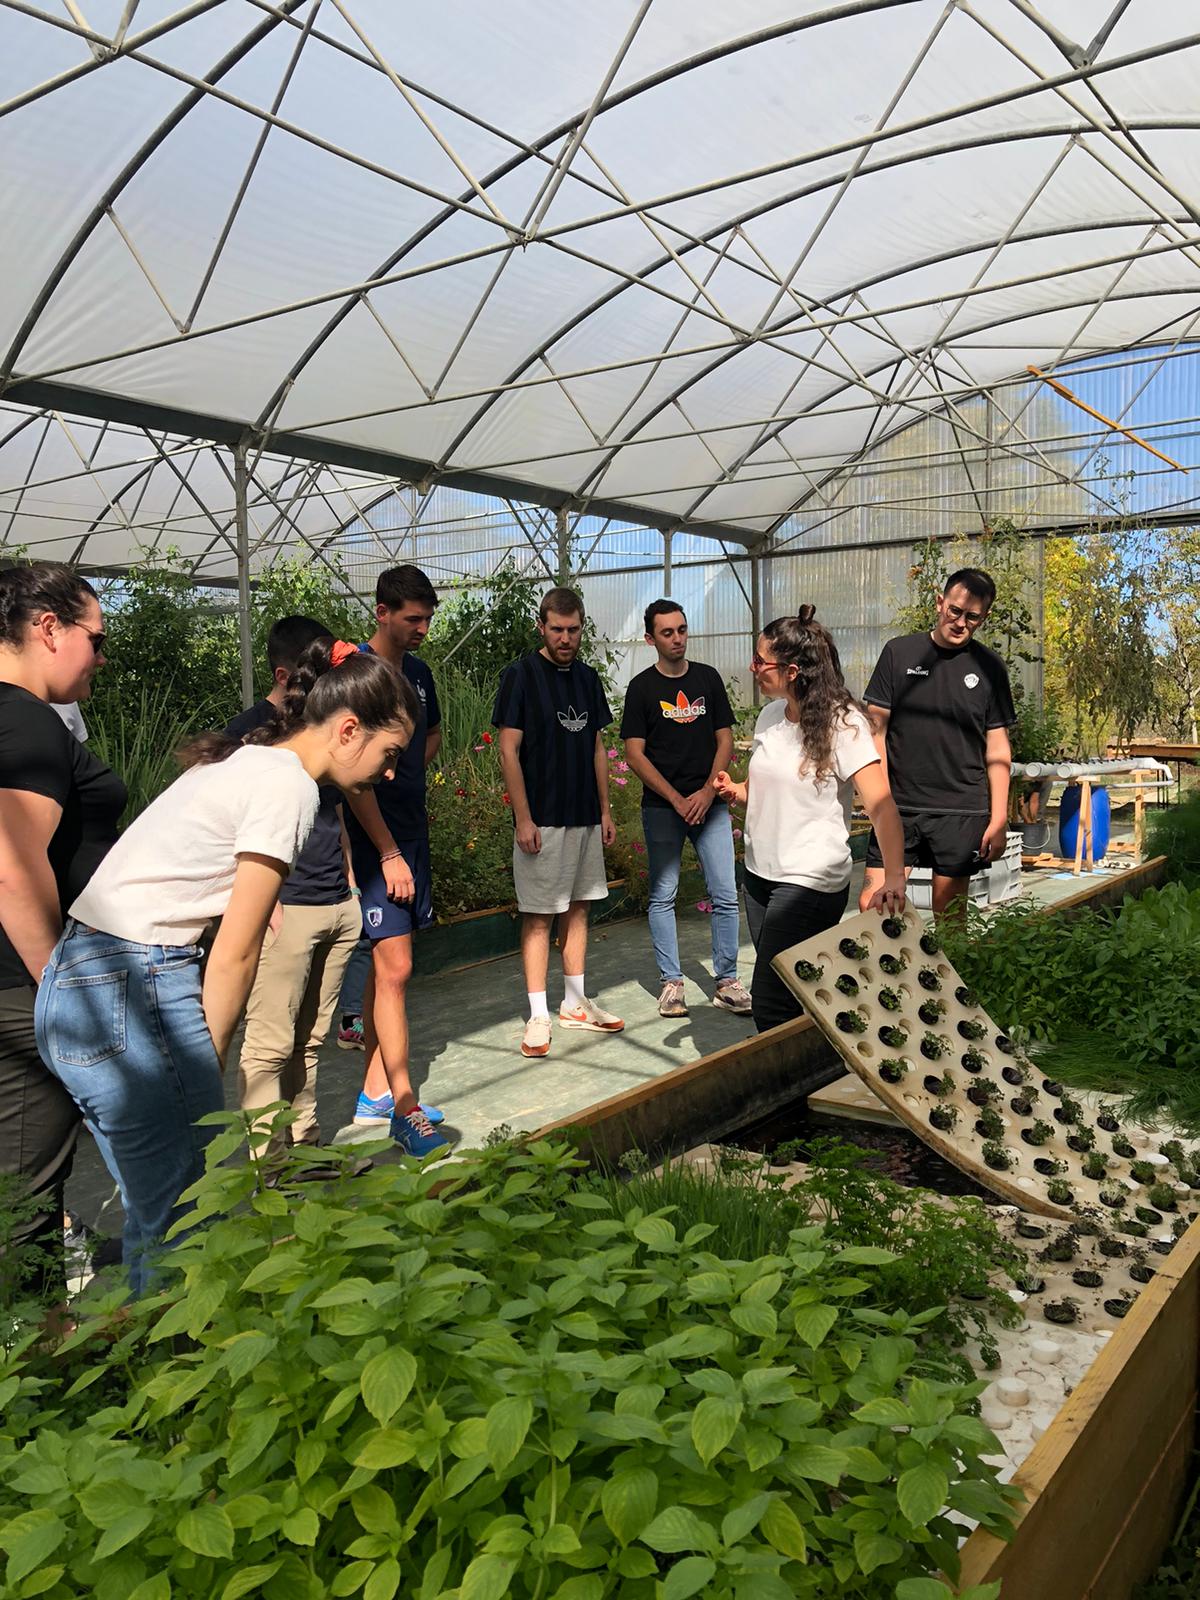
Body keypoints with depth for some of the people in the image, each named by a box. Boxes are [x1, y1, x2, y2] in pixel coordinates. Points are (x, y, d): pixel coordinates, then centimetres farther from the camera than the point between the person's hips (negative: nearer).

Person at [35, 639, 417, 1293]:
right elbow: (234, 956, -11)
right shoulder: (288, 784, -12)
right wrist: (206, 1068, 1)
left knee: (155, 1213, 19)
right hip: (131, 994, -10)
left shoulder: (246, 760, 16)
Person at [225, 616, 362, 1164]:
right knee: (270, 1042, -3)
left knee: (310, 1038, 13)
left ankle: (305, 1145, 23)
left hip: (338, 905, 7)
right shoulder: (250, 729, -6)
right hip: (285, 909, -7)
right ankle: (269, 1165, 5)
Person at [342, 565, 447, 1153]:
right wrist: (389, 854, -18)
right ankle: (405, 1110, 0)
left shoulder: (418, 672, 11)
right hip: (375, 840, -8)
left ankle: (375, 1093, 22)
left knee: (386, 964, 13)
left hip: (413, 830, 8)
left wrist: (405, 770, 11)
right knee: (394, 968, -8)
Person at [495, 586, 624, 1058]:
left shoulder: (587, 677, 11)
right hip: (542, 819, -6)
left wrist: (605, 809, 12)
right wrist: (523, 818, -15)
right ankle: (538, 1016, 6)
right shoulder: (521, 675, -8)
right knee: (539, 916, -1)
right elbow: (508, 751, -11)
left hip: (585, 816, 6)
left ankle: (575, 1003, 24)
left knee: (578, 909, 13)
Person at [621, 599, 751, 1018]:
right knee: (663, 896, 2)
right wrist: (677, 799, -10)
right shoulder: (641, 688, 1)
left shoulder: (708, 678, 9)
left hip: (708, 802, 2)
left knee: (725, 895, -1)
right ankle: (671, 982, 13)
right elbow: (635, 754, -3)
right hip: (661, 806, -2)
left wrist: (708, 792, -6)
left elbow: (725, 740, 8)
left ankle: (727, 981, 10)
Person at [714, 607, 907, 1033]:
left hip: (810, 882, -7)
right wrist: (735, 791, -1)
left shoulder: (842, 723, -14)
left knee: (771, 1005, -9)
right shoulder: (770, 715, 7)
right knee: (770, 991, 13)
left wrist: (894, 876, -38)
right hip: (759, 872, 7)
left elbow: (880, 805, -23)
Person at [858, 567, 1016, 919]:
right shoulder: (899, 653, 4)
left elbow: (997, 748, 6)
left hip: (963, 812, 0)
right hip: (898, 806, 0)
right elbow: (877, 729, 4)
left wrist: (999, 819, 0)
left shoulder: (989, 668, 5)